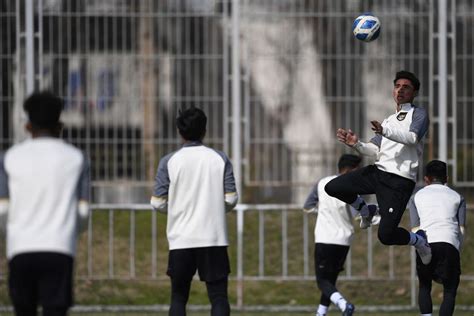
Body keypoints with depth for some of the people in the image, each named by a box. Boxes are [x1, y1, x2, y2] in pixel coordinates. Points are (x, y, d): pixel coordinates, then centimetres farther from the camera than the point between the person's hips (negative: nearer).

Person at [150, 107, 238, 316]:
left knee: (178, 297, 11)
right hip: (214, 238, 0)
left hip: (181, 240, 0)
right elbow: (231, 199, 0)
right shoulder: (220, 159, 2)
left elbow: (158, 203, -2)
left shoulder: (169, 162, -2)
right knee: (218, 297, 1)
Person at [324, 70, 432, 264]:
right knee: (333, 188, -7)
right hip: (378, 171, 7)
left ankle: (420, 242, 16)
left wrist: (384, 132, -35)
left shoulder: (418, 114, 3)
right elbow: (376, 151, 17)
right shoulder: (388, 121, 25)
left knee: (386, 236, -16)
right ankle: (365, 211, 19)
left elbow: (413, 137, -18)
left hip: (400, 181, -7)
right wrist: (357, 144, -4)